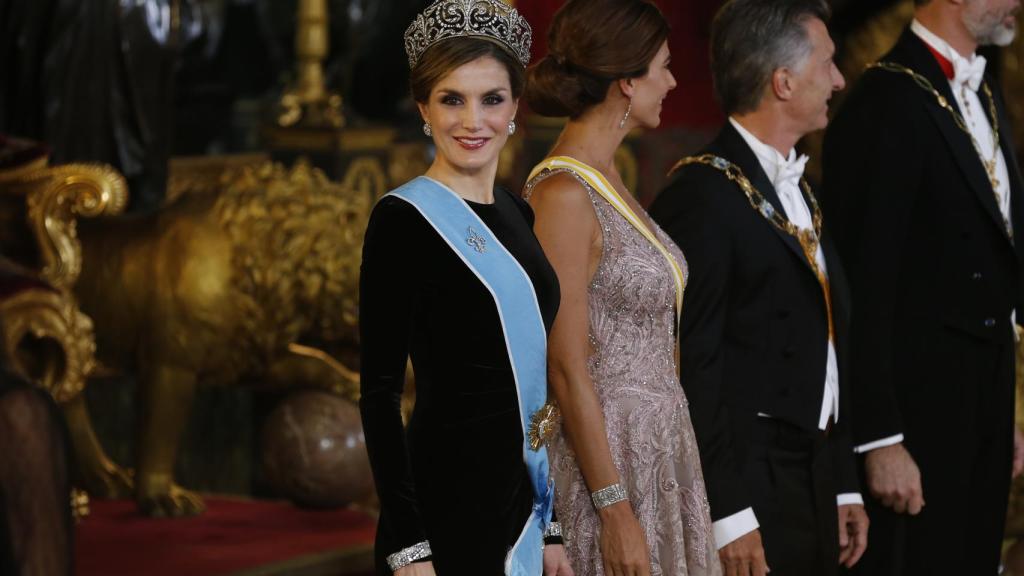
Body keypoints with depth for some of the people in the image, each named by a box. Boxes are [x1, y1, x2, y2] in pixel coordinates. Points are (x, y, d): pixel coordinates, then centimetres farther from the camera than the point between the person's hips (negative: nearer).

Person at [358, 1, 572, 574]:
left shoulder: (519, 214, 11)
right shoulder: (403, 220, -10)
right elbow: (380, 392, -13)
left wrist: (551, 526, 13)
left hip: (522, 501, 7)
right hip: (447, 505, -7)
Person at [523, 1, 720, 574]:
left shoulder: (607, 180, 11)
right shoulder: (562, 195, -17)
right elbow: (568, 370, -18)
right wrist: (615, 511, -18)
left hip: (655, 451, 9)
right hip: (606, 461, -9)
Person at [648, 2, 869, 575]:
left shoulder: (798, 189, 15)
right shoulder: (703, 195, -13)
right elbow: (691, 366, -17)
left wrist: (845, 486, 16)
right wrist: (727, 514, -19)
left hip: (814, 488, 8)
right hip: (748, 493, -8)